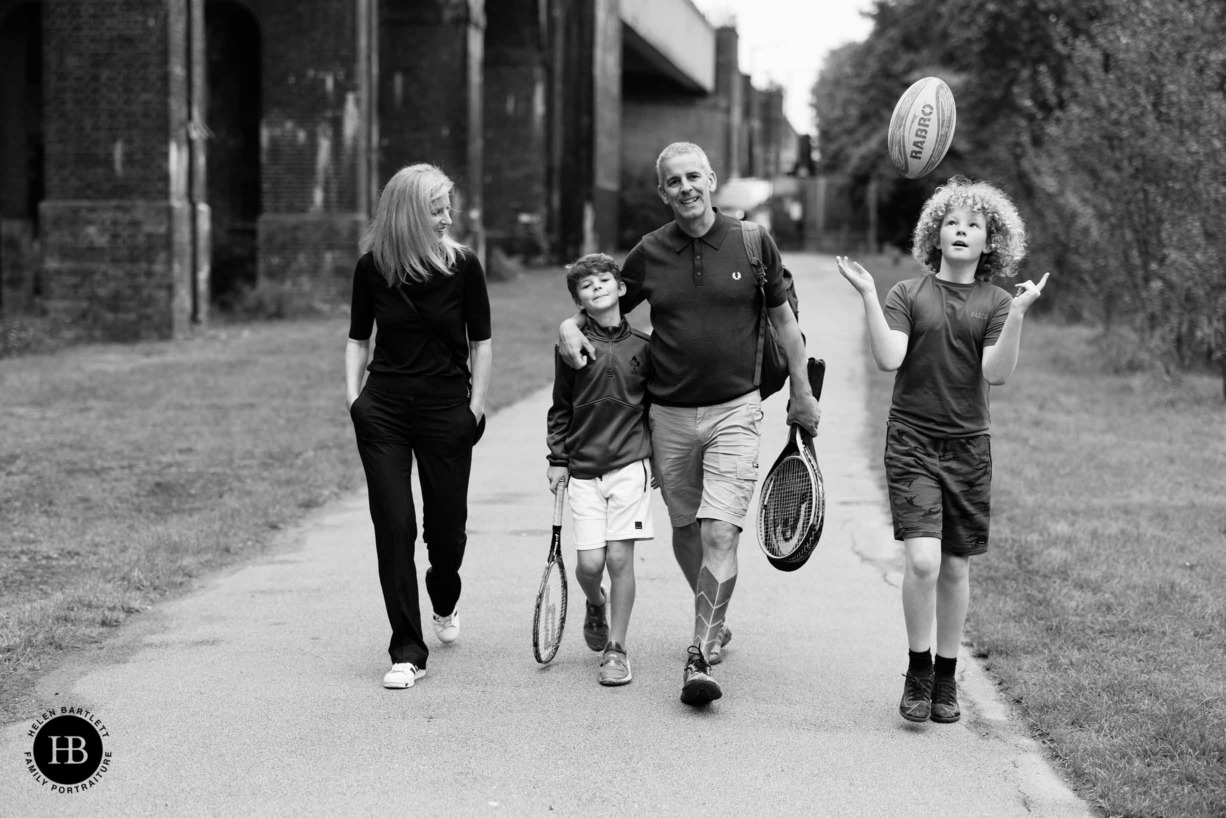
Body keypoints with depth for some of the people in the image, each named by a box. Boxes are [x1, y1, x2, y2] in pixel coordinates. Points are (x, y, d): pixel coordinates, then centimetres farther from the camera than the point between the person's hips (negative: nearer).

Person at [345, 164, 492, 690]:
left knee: (446, 527, 7)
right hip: (383, 409, 0)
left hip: (446, 409, 0)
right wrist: (354, 399, 0)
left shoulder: (462, 265, -4)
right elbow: (358, 339, 9)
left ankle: (444, 602, 43)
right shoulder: (372, 267, -2)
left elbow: (481, 341, 4)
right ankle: (407, 653, 1)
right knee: (394, 527, -6)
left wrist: (476, 406, 0)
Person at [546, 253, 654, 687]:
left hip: (630, 465, 0)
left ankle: (616, 649, 7)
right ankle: (596, 605, 32)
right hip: (583, 468, 0)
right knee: (590, 562, -3)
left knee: (620, 558, -5)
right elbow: (561, 407, 7)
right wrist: (557, 458, 3)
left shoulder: (642, 346, 3)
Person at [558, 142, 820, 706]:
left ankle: (700, 658, -13)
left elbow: (784, 320, 9)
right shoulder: (649, 254, 1)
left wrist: (801, 394, 12)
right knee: (685, 532, 13)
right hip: (670, 416, 3)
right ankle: (714, 620, 38)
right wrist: (570, 328, -7)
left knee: (720, 533, -15)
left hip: (734, 412, -3)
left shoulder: (752, 244, -2)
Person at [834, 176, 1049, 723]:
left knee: (956, 567, 8)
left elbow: (996, 373, -9)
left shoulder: (996, 304, 4)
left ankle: (945, 678, 24)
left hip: (967, 446, 2)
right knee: (922, 560, -15)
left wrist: (1018, 314, -20)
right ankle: (918, 670, 4)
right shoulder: (908, 295, 2)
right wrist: (868, 296, -17)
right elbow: (888, 359, -11)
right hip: (912, 442, -2)